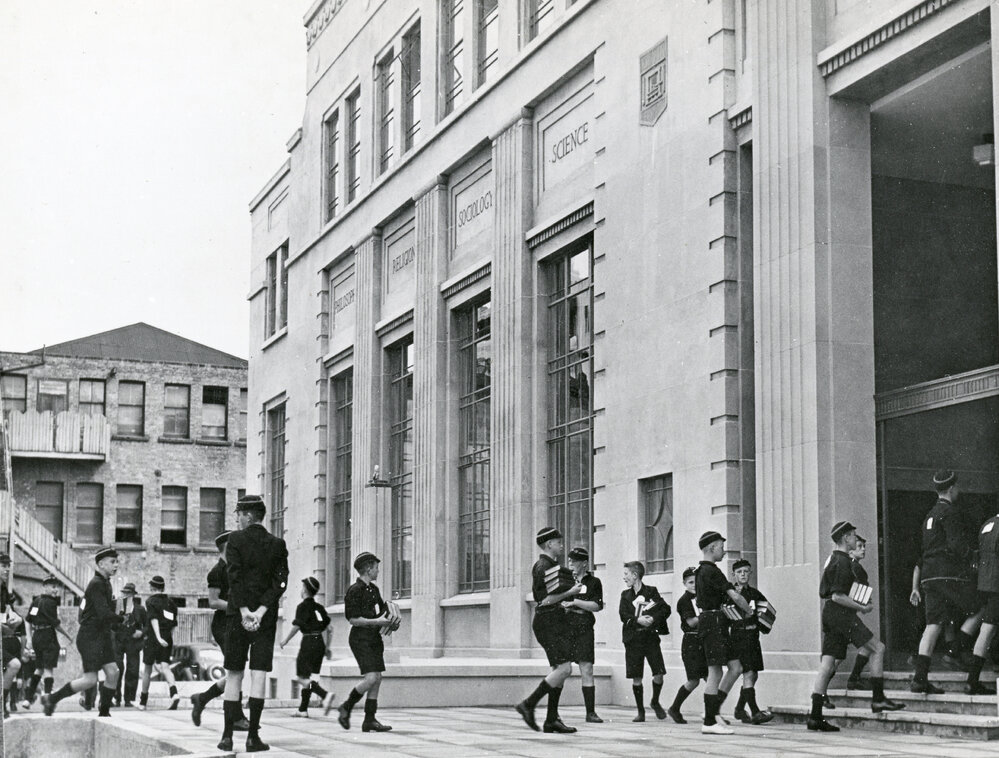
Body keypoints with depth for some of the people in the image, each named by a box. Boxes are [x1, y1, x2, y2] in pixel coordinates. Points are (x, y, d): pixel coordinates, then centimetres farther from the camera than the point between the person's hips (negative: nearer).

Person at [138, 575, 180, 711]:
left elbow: (154, 619, -17)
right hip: (167, 640, 4)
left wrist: (158, 637, -26)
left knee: (147, 669, 10)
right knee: (165, 667, -5)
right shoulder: (171, 603, 13)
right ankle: (174, 693, -31)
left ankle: (143, 701, 22)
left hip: (152, 639, -4)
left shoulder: (151, 601, -3)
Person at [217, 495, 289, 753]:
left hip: (237, 614, -1)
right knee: (259, 674, 0)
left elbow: (235, 576, -11)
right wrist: (261, 611, -9)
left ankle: (228, 735, 5)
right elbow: (281, 581, -4)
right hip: (266, 617, 1)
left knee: (233, 675, 6)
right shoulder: (277, 544, 4)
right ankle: (253, 736, -4)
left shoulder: (236, 540, -3)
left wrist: (244, 611, -11)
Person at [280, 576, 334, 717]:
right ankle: (303, 709, 15)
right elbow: (326, 628, 13)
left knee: (303, 678, -4)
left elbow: (296, 627, -10)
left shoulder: (303, 606, -6)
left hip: (308, 641, -7)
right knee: (311, 677, 12)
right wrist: (327, 647, 18)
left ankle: (325, 695, -26)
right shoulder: (319, 607, 13)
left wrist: (285, 641, 2)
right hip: (320, 642, 7)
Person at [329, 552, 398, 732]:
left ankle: (370, 719, 8)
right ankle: (346, 707, 1)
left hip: (375, 638, 9)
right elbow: (353, 619, -16)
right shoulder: (354, 591, -12)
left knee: (377, 679, 4)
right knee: (371, 678, -17)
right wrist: (377, 621, -18)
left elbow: (382, 608, 31)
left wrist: (390, 619, 10)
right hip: (361, 638, -9)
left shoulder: (373, 589, 15)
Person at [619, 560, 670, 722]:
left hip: (651, 637, -1)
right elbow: (623, 615, -3)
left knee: (659, 674, -7)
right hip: (633, 640, 1)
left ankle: (655, 702, 19)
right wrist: (638, 620, -20)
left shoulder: (651, 591, 3)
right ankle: (640, 711, 12)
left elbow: (666, 609, -3)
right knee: (636, 678, 0)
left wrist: (653, 619, -18)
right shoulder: (626, 595, 9)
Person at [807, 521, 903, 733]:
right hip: (840, 614, -10)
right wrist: (861, 608, -11)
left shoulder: (833, 559, 19)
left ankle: (815, 716, 0)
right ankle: (878, 699, -4)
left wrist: (857, 602, 21)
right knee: (877, 648, -4)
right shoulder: (842, 562, -11)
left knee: (828, 664, 4)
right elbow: (837, 596, -18)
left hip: (829, 613, 10)